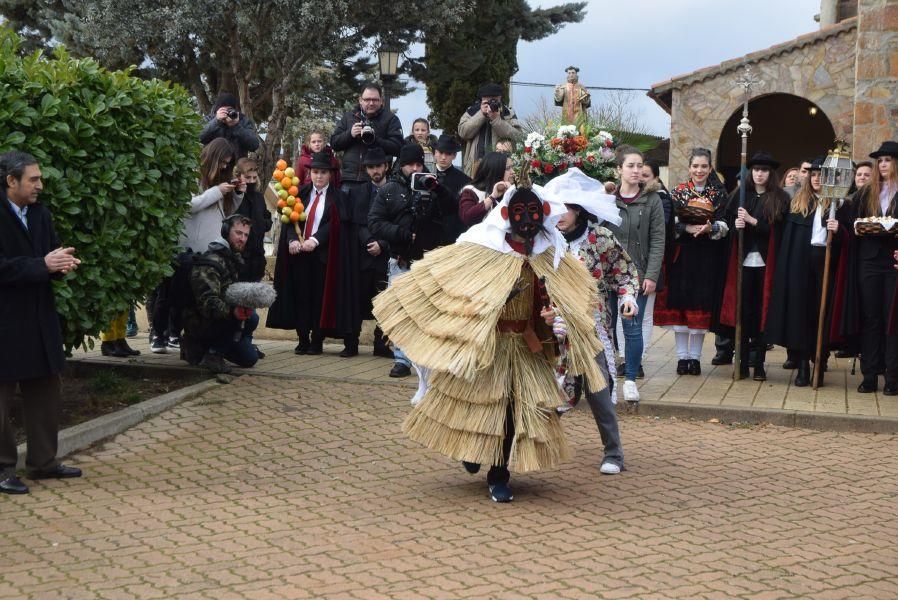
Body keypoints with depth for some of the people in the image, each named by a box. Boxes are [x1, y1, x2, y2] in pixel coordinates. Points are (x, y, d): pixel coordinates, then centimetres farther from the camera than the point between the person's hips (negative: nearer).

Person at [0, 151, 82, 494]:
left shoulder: (41, 214, 10)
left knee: (45, 392, 14)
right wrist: (43, 265, -24)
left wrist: (63, 263, -9)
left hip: (40, 319, 8)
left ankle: (43, 461, 25)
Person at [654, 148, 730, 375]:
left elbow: (723, 226, -1)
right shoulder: (678, 192, 5)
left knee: (702, 304, 1)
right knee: (680, 302, 0)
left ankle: (695, 356, 10)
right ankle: (682, 355, 9)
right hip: (682, 254, 0)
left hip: (708, 256, 0)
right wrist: (688, 228, -21)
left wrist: (709, 228, -22)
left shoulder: (719, 194, 5)